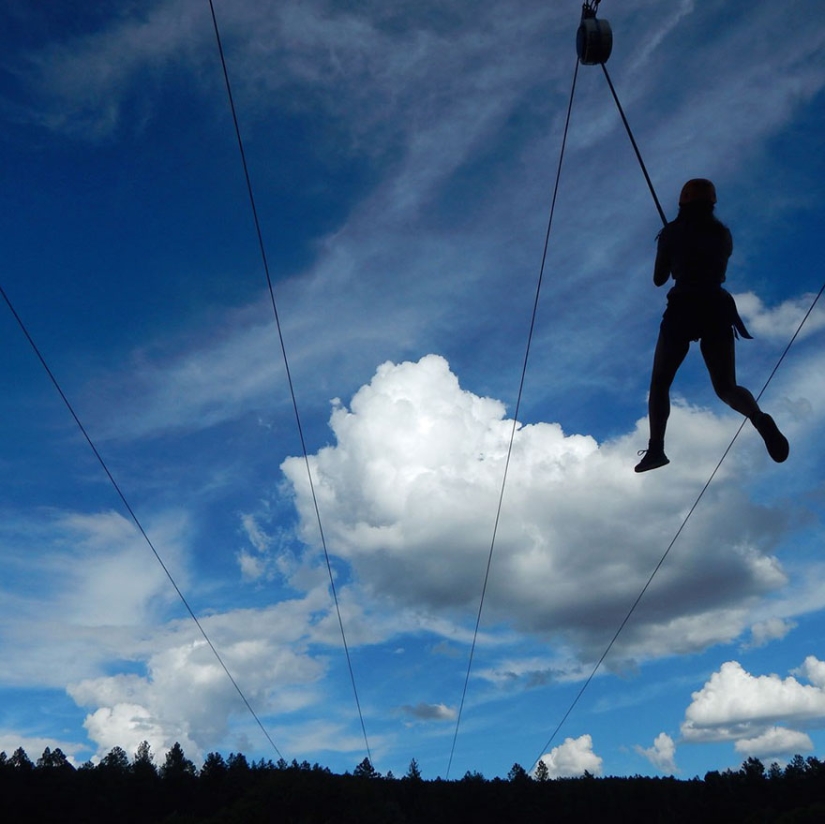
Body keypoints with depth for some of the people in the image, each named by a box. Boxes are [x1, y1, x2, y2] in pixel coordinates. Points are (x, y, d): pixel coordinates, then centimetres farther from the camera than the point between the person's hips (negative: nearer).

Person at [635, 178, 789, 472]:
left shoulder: (672, 232, 3)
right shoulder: (723, 233, 13)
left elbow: (658, 279, 10)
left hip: (682, 310, -3)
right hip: (717, 310, 3)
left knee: (660, 383, 9)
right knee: (726, 387, 5)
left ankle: (656, 449, -3)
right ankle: (759, 418, -27)